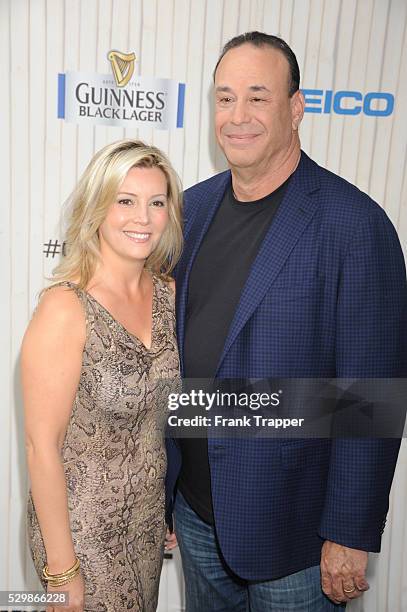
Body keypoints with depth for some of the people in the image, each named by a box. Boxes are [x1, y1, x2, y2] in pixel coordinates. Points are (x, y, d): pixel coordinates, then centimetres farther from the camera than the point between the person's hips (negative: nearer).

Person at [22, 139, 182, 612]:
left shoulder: (167, 292, -4)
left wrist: (173, 507, 10)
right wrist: (60, 569, -13)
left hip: (150, 517, 6)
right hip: (84, 530, -6)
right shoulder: (65, 310, -23)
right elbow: (43, 448, -19)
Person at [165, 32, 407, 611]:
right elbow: (172, 341, 7)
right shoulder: (193, 206, 1)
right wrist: (164, 486, 11)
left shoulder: (354, 224, -18)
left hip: (289, 525, -5)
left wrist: (350, 536, -12)